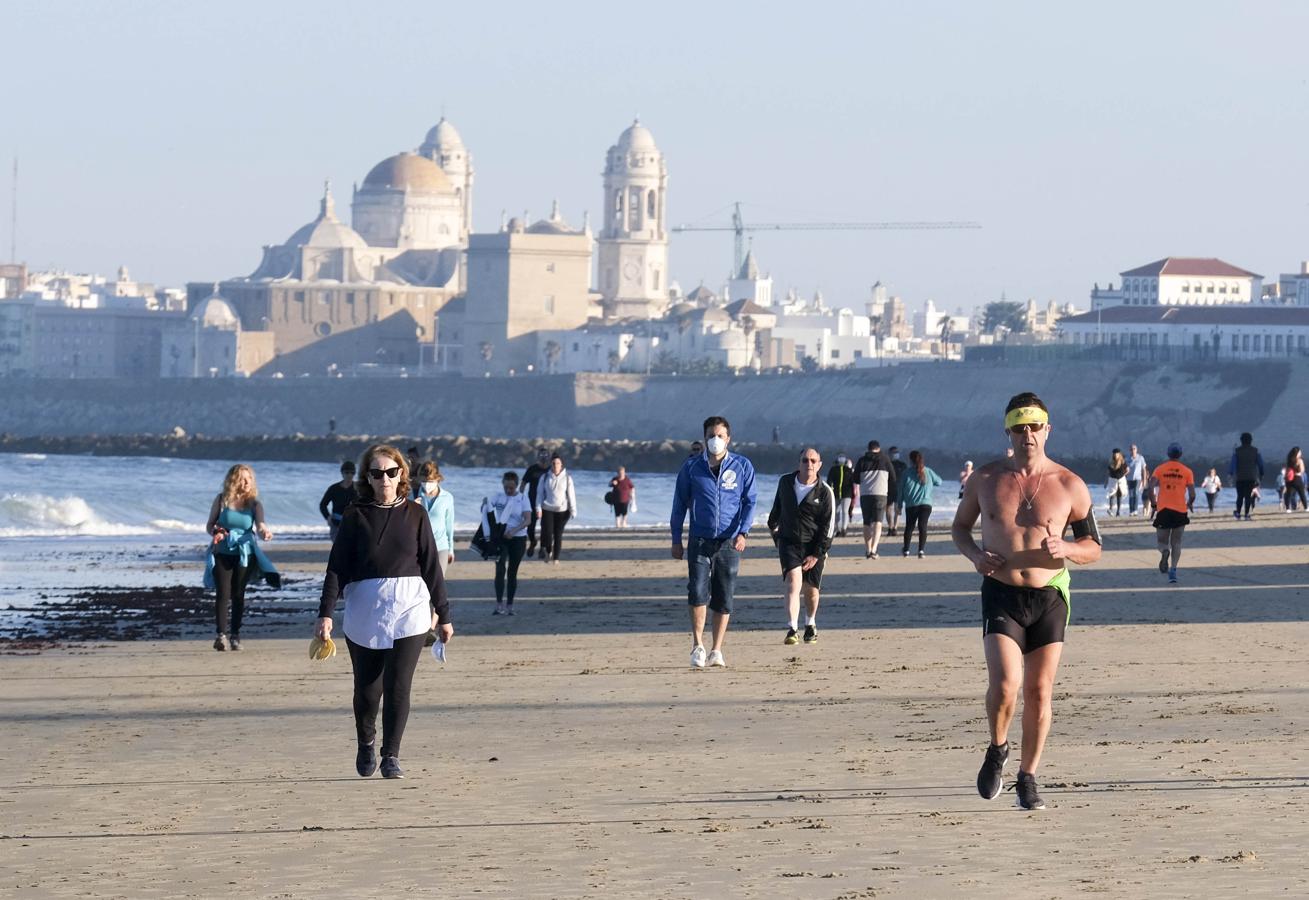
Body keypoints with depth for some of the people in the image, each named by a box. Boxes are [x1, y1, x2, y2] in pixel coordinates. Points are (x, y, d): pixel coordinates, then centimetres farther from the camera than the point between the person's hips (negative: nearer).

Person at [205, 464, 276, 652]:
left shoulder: (253, 503, 1)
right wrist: (215, 533, -18)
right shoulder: (222, 500, 0)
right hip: (222, 553, -1)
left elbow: (259, 524, -13)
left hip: (245, 554, 1)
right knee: (223, 594, -9)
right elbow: (210, 525, 5)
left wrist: (264, 532, -36)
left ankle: (235, 636, 11)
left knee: (238, 595, 4)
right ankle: (222, 635, -12)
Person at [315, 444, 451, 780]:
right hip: (364, 611, 0)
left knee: (398, 686, -8)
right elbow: (337, 567, 2)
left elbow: (431, 566, 10)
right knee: (367, 688, 8)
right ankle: (366, 744, 34)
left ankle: (391, 756, 1)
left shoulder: (415, 514, 6)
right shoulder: (356, 516, 4)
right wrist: (325, 613, -7)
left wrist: (443, 614, 11)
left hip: (409, 610, 0)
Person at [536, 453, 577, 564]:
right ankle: (548, 552, 20)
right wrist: (538, 509, -3)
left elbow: (571, 495, 0)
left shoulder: (567, 478, -1)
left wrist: (573, 510, -4)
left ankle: (556, 558, 13)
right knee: (548, 532, -8)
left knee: (558, 535, 2)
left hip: (562, 510, 0)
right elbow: (540, 493, 4)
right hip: (547, 509, 0)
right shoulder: (545, 477, 1)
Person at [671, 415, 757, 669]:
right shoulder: (691, 467, 4)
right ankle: (698, 646, -2)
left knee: (724, 599, 3)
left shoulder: (742, 466, 3)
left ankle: (716, 651, 12)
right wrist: (676, 540, 6)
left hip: (729, 542, 0)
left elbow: (749, 502, 2)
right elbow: (680, 503, 10)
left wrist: (743, 532, -12)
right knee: (698, 591, -15)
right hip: (699, 540, 0)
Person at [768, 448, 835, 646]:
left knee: (811, 589, 7)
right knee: (793, 581, -19)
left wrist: (817, 555, -12)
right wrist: (773, 524, 36)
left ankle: (810, 625, 36)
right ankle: (792, 629, -26)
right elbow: (778, 504, 23)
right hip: (789, 542, 1)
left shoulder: (825, 492, -9)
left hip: (814, 546, -1)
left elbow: (828, 526, -7)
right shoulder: (785, 482, 0)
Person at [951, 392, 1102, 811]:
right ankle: (997, 750, 10)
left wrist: (1064, 549, -17)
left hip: (1049, 597, 1)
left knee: (1039, 691, 3)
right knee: (1005, 683, -18)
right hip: (1000, 594, -1)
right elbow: (960, 526, 17)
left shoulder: (1069, 486, -1)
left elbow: (1093, 548, 5)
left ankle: (1028, 778, 19)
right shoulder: (986, 479, 2)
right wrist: (974, 554, -5)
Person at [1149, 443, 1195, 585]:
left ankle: (1165, 551, -26)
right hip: (1180, 510, 0)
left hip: (1163, 509, 0)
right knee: (1176, 541, 10)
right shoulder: (1187, 471, 4)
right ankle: (1173, 569, -5)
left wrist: (1154, 504, 5)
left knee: (1162, 540, 10)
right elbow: (1192, 495, -1)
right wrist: (1189, 505, 19)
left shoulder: (1159, 469, 4)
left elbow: (1151, 489, -9)